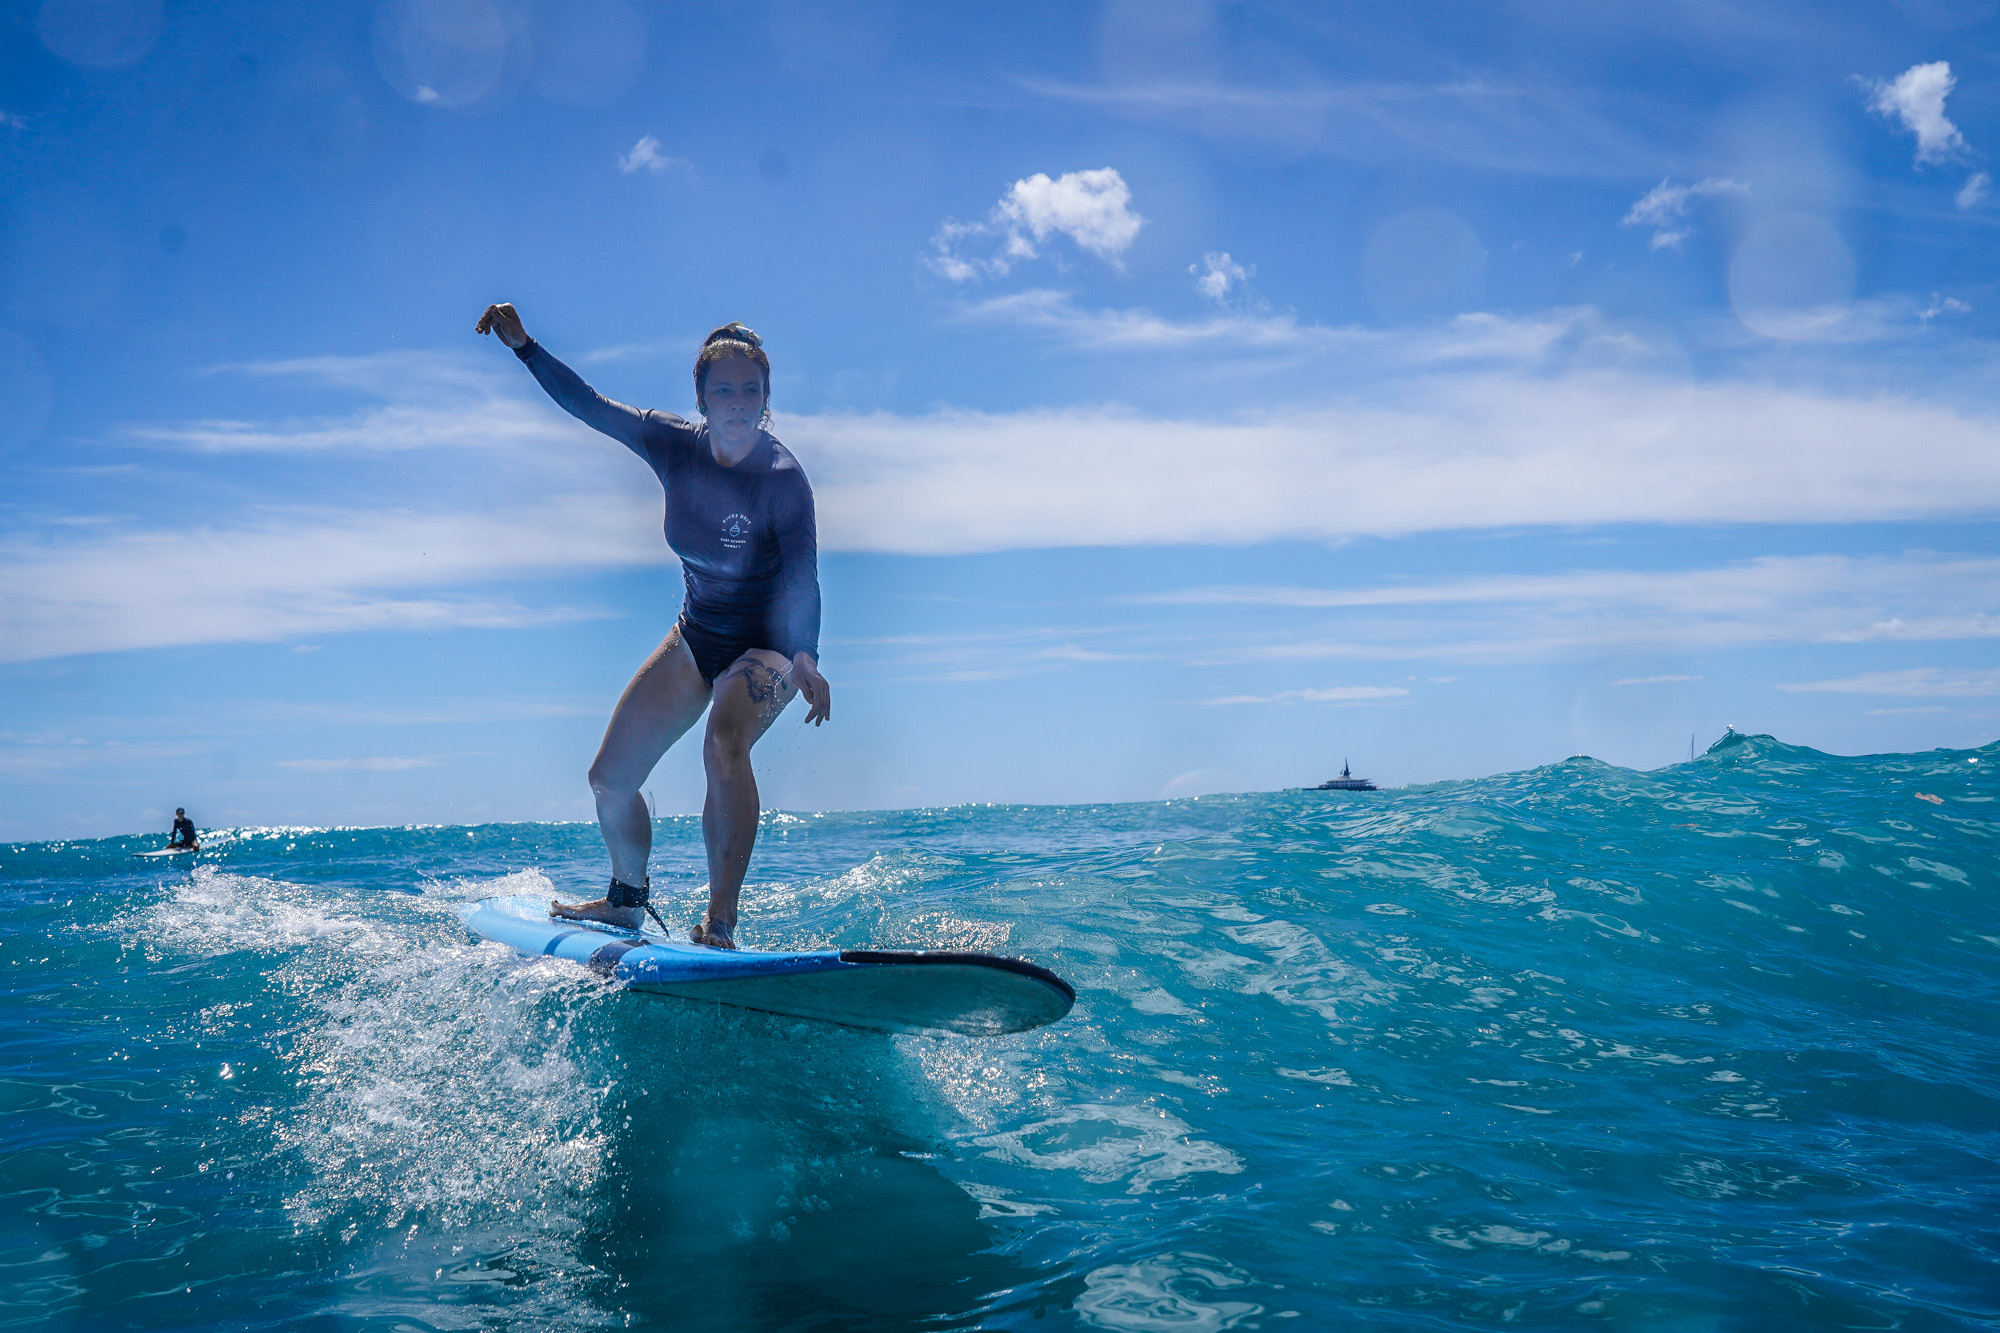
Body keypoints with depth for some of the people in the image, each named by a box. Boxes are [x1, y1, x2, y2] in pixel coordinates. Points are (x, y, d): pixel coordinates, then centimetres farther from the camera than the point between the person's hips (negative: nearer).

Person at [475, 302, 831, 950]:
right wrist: (524, 346, -3)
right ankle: (627, 900, 35)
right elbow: (589, 405, 1)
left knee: (723, 744, -36)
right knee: (609, 780, 7)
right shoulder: (676, 446, -11)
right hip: (695, 636, 6)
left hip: (767, 646, -6)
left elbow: (803, 579, -34)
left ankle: (720, 925, -31)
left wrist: (806, 658, -50)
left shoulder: (783, 479, -24)